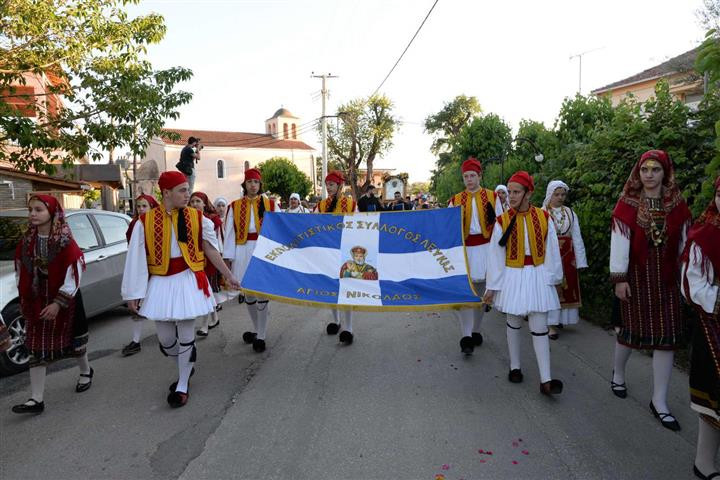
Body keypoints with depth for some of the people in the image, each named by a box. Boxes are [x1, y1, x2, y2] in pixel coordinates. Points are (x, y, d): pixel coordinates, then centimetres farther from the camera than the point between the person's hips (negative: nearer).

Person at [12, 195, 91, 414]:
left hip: (64, 302, -4)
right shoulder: (27, 241, -1)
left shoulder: (65, 242, -16)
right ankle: (36, 399, 6)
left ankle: (86, 371, 40)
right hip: (36, 303, 4)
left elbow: (74, 275, -18)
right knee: (37, 348, 3)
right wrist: (24, 299, 8)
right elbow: (20, 272, 9)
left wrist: (58, 303, -20)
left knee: (72, 340, 13)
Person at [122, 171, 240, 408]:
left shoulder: (197, 218, -3)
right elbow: (136, 259, -1)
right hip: (160, 284, 1)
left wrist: (228, 275, 8)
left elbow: (210, 249, 6)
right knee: (165, 339, 8)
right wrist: (134, 293, 0)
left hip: (188, 281, -1)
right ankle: (187, 361, 39)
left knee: (185, 335, 2)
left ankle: (182, 385, 20)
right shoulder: (146, 221, -6)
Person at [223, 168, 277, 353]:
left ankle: (260, 336, 7)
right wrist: (229, 257, -4)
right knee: (247, 292, 11)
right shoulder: (234, 206, 8)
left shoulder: (270, 204, 5)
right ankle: (258, 330, 29)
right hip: (243, 252, 2)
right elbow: (230, 233, 3)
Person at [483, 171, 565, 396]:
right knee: (514, 324, 14)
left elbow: (552, 251, 2)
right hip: (512, 277, 0)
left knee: (539, 328, 0)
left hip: (537, 277, 0)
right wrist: (492, 287, -4)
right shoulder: (502, 221, -6)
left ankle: (545, 380, 3)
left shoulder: (543, 217, -4)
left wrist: (552, 279, 3)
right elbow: (495, 255, -5)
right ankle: (515, 367, 30)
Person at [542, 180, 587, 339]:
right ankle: (551, 324, 2)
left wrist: (580, 260, 1)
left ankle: (560, 318, 25)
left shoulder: (570, 213, 5)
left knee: (567, 288, 10)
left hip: (567, 256, 4)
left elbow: (577, 237, 5)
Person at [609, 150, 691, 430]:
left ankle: (659, 401, 13)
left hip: (666, 280, 2)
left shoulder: (677, 205, 1)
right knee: (630, 329, 10)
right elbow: (619, 242, -8)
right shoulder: (627, 204, -6)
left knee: (667, 337, 2)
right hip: (635, 278, -2)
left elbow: (684, 243, 6)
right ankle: (618, 373, 39)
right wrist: (619, 278, -10)